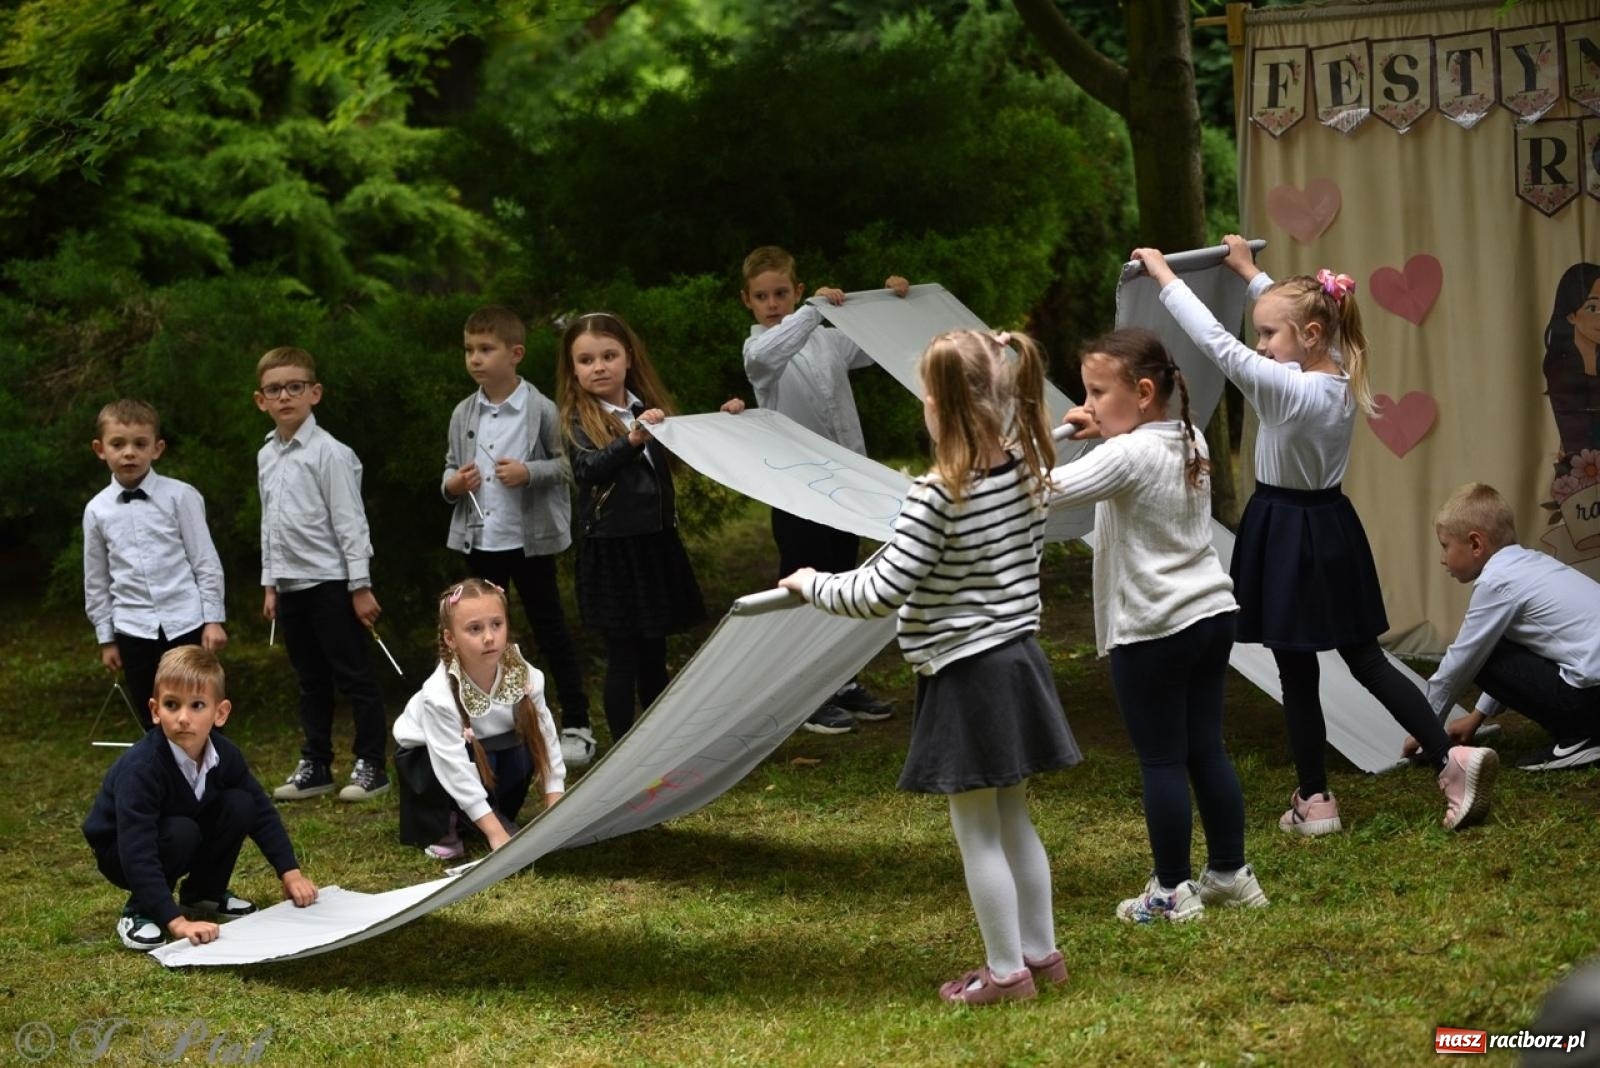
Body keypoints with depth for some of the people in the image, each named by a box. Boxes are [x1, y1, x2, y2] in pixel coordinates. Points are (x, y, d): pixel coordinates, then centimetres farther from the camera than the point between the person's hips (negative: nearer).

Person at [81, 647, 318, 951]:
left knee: (240, 806, -15)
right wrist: (175, 921, -47)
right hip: (120, 853, -6)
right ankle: (139, 912, -10)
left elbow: (261, 811, -1)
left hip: (178, 843, 6)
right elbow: (137, 854, -41)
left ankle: (204, 894, 7)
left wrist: (291, 872, -9)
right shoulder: (141, 769, -36)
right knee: (181, 832, -33)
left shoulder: (224, 754, -16)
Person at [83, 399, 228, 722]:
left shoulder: (179, 496, -5)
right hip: (133, 630, 2)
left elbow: (206, 562, -2)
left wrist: (213, 619, -5)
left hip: (186, 623, -2)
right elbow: (96, 580, 10)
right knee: (157, 726, 8)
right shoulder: (97, 510, 3)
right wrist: (106, 638, 11)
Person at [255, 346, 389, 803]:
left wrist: (360, 586, -15)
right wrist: (270, 583, 17)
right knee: (310, 680, 14)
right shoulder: (267, 457, 10)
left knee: (354, 676, 0)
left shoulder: (329, 453, -12)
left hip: (330, 581, -7)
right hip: (291, 585, 7)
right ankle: (315, 765, 21)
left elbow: (350, 522, -13)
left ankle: (370, 765, 6)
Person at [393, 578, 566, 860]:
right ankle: (438, 827, -8)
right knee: (479, 761, -33)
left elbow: (544, 735, -18)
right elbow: (454, 766, -38)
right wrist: (495, 833, -41)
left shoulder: (523, 675, -26)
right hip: (424, 752, -4)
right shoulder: (440, 694, -37)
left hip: (489, 746, 4)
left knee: (520, 753, -26)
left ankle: (502, 815, 2)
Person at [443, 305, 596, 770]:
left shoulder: (540, 410, -9)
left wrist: (529, 473, -21)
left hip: (530, 539, -5)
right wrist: (452, 484, -4)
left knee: (550, 630, 3)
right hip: (479, 540, 5)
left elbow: (569, 464, -7)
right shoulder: (463, 414, 7)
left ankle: (576, 726, 10)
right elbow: (451, 467, 17)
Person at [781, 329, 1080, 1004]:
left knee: (978, 832, 5)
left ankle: (1006, 971, 12)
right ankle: (1041, 952, 27)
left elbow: (882, 594, -22)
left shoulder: (937, 496, -23)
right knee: (1013, 820, 19)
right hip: (1017, 660, 8)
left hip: (965, 673, -8)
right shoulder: (1025, 471, -1)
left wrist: (812, 585, -7)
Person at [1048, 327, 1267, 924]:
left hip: (1153, 631, -8)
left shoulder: (1126, 456, -18)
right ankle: (1231, 873, 22)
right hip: (1211, 613, 8)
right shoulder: (1191, 443, 7)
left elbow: (1049, 491, -29)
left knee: (1161, 761, 1)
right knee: (1206, 749, 15)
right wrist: (1107, 431, 13)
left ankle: (1172, 892, 7)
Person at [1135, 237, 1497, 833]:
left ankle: (1315, 800, 12)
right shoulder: (1345, 381, -1)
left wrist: (1164, 276, -16)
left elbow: (1215, 341, -25)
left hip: (1286, 538, -8)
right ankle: (1451, 759, 4)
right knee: (1367, 661, 13)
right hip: (1333, 529, 8)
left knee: (1297, 675, 4)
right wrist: (1250, 273, 27)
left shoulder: (1285, 389, -23)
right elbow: (1293, 310, 17)